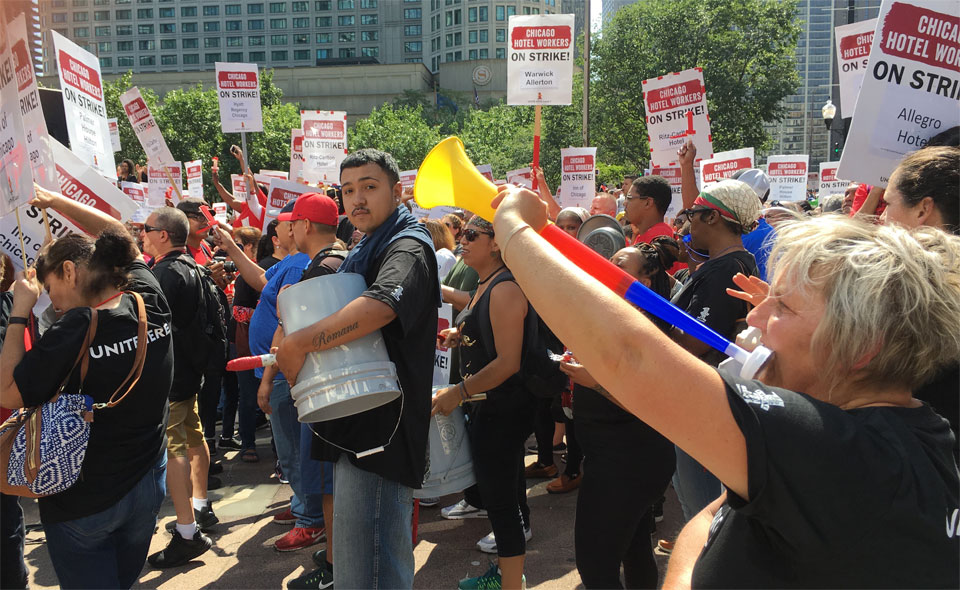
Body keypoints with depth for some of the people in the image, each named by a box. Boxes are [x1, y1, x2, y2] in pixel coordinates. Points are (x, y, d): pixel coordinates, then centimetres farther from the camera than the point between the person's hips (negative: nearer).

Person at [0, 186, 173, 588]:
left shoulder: (73, 333, -24)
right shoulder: (151, 304, -8)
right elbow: (119, 236, 9)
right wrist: (53, 200, 19)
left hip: (84, 501, -6)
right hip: (148, 485, 6)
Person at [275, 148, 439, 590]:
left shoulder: (407, 247, -11)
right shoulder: (363, 252, 21)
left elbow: (379, 305, -32)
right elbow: (336, 314, 32)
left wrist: (298, 343, -28)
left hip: (381, 426, -10)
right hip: (355, 423, 10)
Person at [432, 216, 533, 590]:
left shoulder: (505, 288, -18)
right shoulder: (485, 286, 12)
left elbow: (509, 362, -24)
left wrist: (459, 392, -21)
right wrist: (460, 334, 9)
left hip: (503, 410, -10)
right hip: (486, 405, 10)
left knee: (500, 498, -3)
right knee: (498, 491, 19)